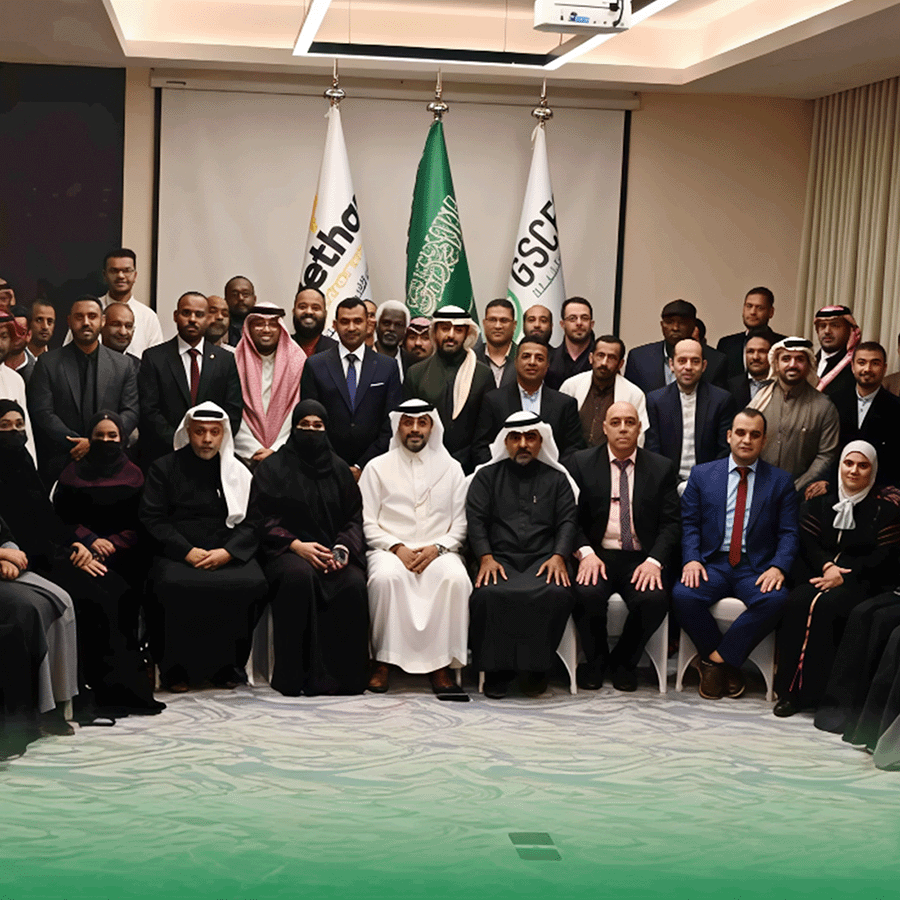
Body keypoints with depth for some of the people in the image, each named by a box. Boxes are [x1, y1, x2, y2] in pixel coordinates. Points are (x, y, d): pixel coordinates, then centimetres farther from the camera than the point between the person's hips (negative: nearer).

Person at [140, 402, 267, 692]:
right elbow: (152, 518, 2)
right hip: (177, 556, -1)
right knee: (175, 585, -35)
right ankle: (177, 669, -16)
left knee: (251, 582, -31)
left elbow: (251, 523, 8)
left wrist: (227, 552, -11)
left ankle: (227, 666, -12)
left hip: (228, 555, 2)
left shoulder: (238, 470, 17)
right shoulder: (164, 468, 12)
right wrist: (187, 551, -12)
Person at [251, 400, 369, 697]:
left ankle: (344, 674, -21)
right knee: (299, 575, -37)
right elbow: (263, 519, 0)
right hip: (286, 551, -2)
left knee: (354, 583, -30)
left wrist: (344, 547, -8)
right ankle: (293, 676, -31)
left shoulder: (339, 469, 17)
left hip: (333, 551, 2)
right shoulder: (272, 468, 8)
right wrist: (297, 545, -15)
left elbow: (354, 517, 13)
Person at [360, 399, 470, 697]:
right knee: (386, 577, -36)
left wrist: (437, 548, -8)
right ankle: (383, 661, -24)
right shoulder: (378, 468, 12)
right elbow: (367, 522, 4)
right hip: (390, 549, -1)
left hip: (438, 551, 1)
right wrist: (397, 548, -11)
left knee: (455, 578, -33)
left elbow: (460, 524, 10)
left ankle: (442, 664, -26)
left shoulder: (451, 468, 16)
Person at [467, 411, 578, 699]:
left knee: (557, 593, -33)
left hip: (543, 558, 0)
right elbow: (475, 520, 7)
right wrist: (486, 557, -10)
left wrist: (558, 556, -10)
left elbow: (568, 521, 10)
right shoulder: (487, 476, 18)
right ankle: (497, 671, -17)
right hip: (500, 558, 0)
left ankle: (535, 667, -15)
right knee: (488, 594, -34)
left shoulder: (556, 479, 20)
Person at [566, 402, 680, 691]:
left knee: (654, 599, -30)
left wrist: (655, 560, -12)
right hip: (596, 555, -1)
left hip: (640, 559, 1)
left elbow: (671, 523, 5)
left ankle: (623, 662, 1)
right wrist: (585, 553, -15)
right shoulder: (580, 463, 7)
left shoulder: (661, 468, 10)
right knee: (587, 594, -32)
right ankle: (595, 660, 0)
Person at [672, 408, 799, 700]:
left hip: (756, 568, -1)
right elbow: (689, 523, 8)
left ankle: (717, 658, -19)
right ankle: (726, 664, -11)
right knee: (682, 595, -30)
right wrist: (691, 559, -11)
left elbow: (788, 533, 5)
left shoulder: (780, 481, 11)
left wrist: (778, 567, -14)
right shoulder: (702, 474, 14)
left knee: (775, 599, -34)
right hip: (712, 564, 1)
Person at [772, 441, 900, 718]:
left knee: (825, 607, -35)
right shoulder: (819, 503, 20)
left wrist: (842, 574, -13)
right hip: (817, 575, 3)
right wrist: (826, 565, -15)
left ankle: (814, 691, -31)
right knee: (796, 603, -32)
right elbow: (807, 543, 7)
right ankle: (790, 689, -29)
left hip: (858, 582, -2)